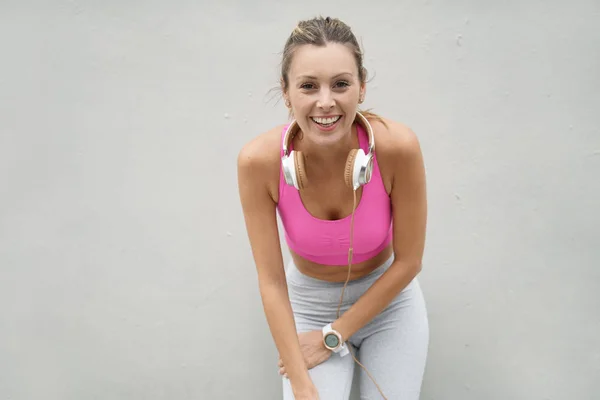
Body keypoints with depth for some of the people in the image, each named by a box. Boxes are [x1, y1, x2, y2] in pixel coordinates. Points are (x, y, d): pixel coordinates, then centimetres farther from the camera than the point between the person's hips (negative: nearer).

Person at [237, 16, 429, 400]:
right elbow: (271, 280, -18)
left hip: (388, 298, 1)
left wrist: (333, 336, -13)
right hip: (309, 303, 0)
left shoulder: (398, 146, -28)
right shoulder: (260, 160, -26)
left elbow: (408, 261, -16)